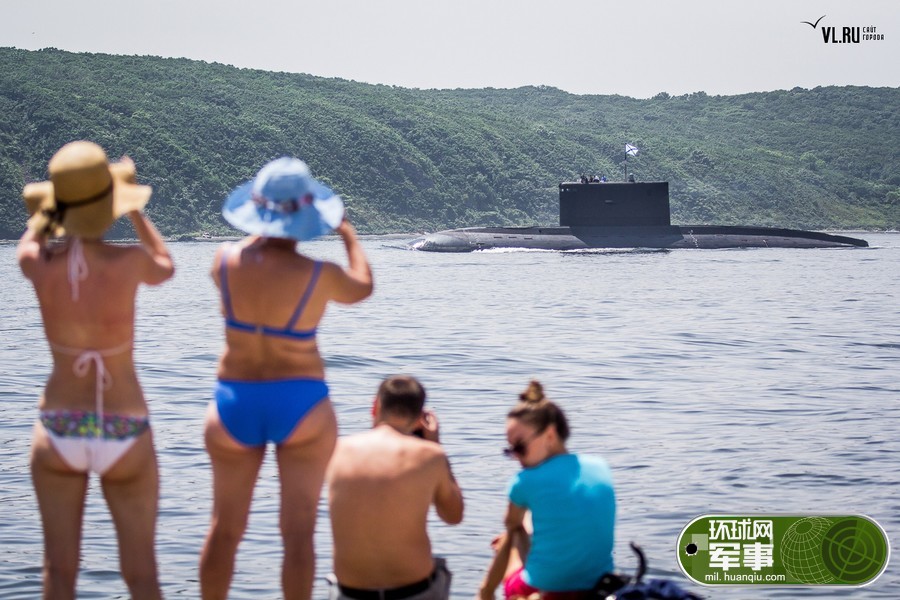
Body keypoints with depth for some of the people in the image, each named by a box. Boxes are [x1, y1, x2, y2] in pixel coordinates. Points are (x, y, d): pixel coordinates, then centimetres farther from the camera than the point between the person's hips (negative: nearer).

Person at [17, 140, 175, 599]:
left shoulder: (40, 267, -15)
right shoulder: (127, 264, -21)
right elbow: (164, 269, 6)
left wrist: (52, 207, 19)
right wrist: (134, 209, 14)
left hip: (58, 431, 2)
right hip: (124, 437, -2)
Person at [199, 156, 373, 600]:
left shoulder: (226, 261, -9)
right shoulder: (318, 276, -15)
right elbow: (362, 287, 8)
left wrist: (263, 231, 26)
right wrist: (349, 234, 22)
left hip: (235, 402, 3)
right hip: (300, 403, -3)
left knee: (224, 529, 15)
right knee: (298, 531, 4)